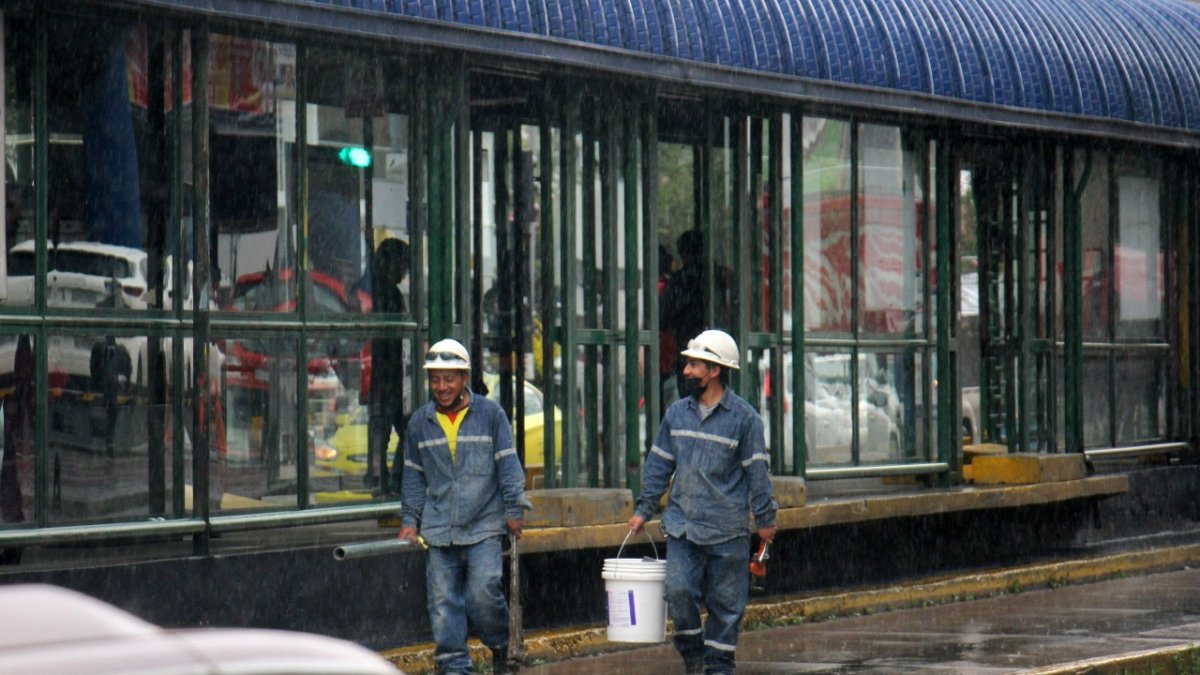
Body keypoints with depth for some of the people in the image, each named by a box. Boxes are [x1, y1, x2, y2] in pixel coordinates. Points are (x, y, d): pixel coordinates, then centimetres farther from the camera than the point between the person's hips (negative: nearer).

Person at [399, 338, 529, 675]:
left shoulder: (490, 413, 1)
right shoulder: (419, 422, 9)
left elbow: (508, 464, 3)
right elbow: (413, 475, 16)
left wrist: (513, 509, -1)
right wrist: (410, 520, 11)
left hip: (484, 525, -3)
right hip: (439, 530, 3)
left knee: (483, 592, -12)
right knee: (444, 601, 0)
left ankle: (501, 648, 12)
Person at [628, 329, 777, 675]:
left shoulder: (743, 417, -5)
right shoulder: (677, 413, 8)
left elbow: (756, 470, -2)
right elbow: (659, 464, 14)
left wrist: (764, 518, -2)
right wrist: (643, 509, 10)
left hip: (727, 530, -3)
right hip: (681, 524, 3)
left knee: (726, 602, 3)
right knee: (678, 590, -8)